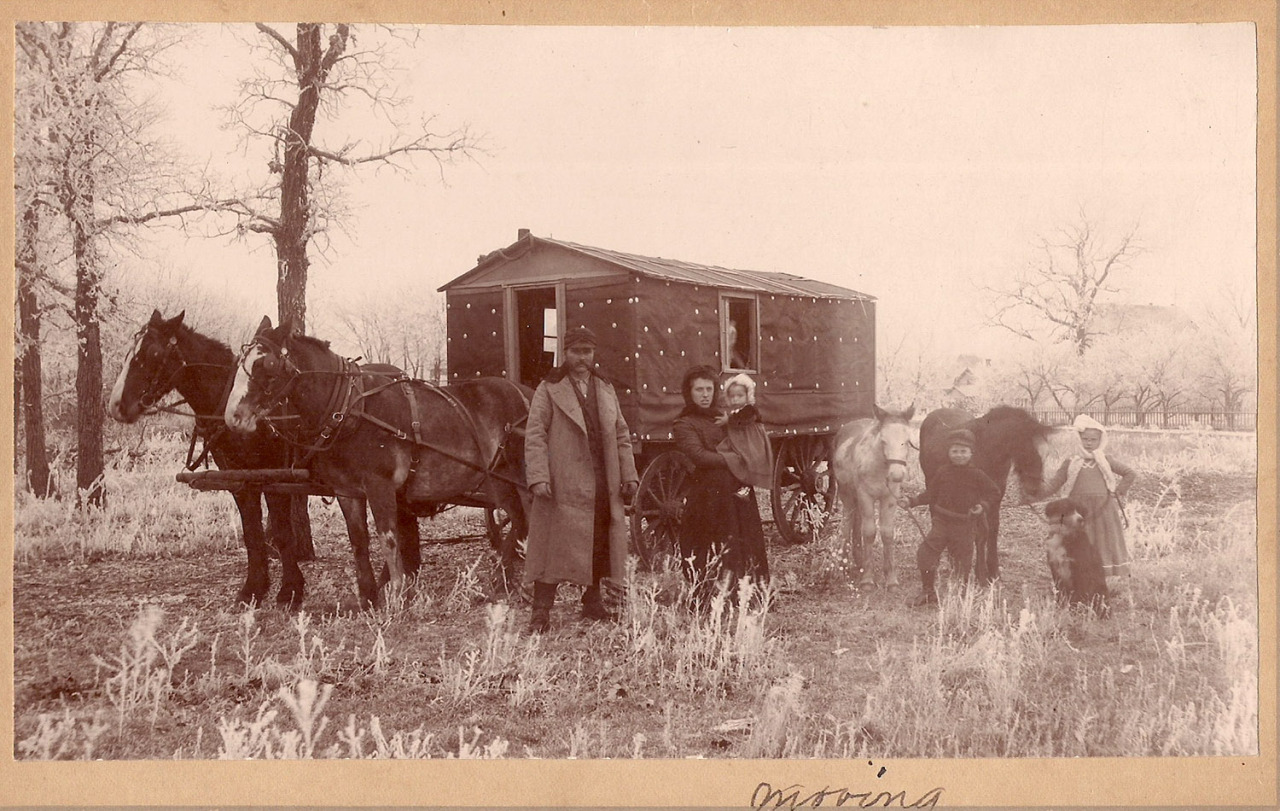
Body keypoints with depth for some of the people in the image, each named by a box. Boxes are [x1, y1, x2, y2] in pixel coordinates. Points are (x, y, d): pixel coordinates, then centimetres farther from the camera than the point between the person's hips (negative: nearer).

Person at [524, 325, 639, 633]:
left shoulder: (606, 390, 16)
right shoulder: (549, 390, 0)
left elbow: (621, 435, 17)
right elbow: (534, 436, -6)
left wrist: (629, 475, 9)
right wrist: (538, 478, -16)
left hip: (604, 485, 5)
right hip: (564, 484, -5)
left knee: (600, 545, 11)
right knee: (555, 546, -6)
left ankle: (593, 602, 25)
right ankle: (541, 612, -2)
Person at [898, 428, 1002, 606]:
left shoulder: (977, 476, -4)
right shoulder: (943, 472, 3)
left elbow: (994, 493, 3)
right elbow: (930, 493, 11)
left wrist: (983, 506, -14)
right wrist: (911, 501, 2)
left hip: (965, 525, -2)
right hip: (942, 521, 2)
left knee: (963, 560, 5)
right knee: (925, 553, -8)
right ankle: (928, 590, 9)